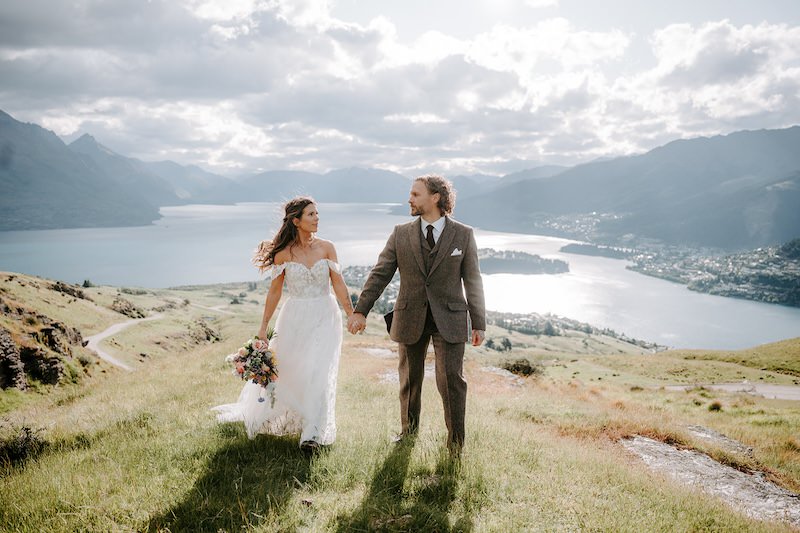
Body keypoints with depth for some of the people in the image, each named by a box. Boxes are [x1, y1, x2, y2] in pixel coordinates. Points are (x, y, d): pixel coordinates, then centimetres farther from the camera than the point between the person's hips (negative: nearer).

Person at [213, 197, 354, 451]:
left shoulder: (326, 247, -2)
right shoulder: (284, 253, -4)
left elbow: (338, 284, -1)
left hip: (324, 318, 0)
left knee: (318, 373, -9)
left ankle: (312, 433, 0)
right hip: (295, 319, 0)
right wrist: (263, 327, 3)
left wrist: (352, 315, -7)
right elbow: (275, 291, 2)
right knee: (284, 373, 11)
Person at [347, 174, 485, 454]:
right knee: (410, 379, 14)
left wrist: (478, 323, 0)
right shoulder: (401, 234, 3)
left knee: (451, 380, -5)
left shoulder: (463, 235, -1)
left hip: (449, 320, -2)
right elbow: (380, 274, 1)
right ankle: (408, 431, 35)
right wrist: (360, 310, -9)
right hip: (410, 318, 2)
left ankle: (455, 442, 12)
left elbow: (473, 281, 1)